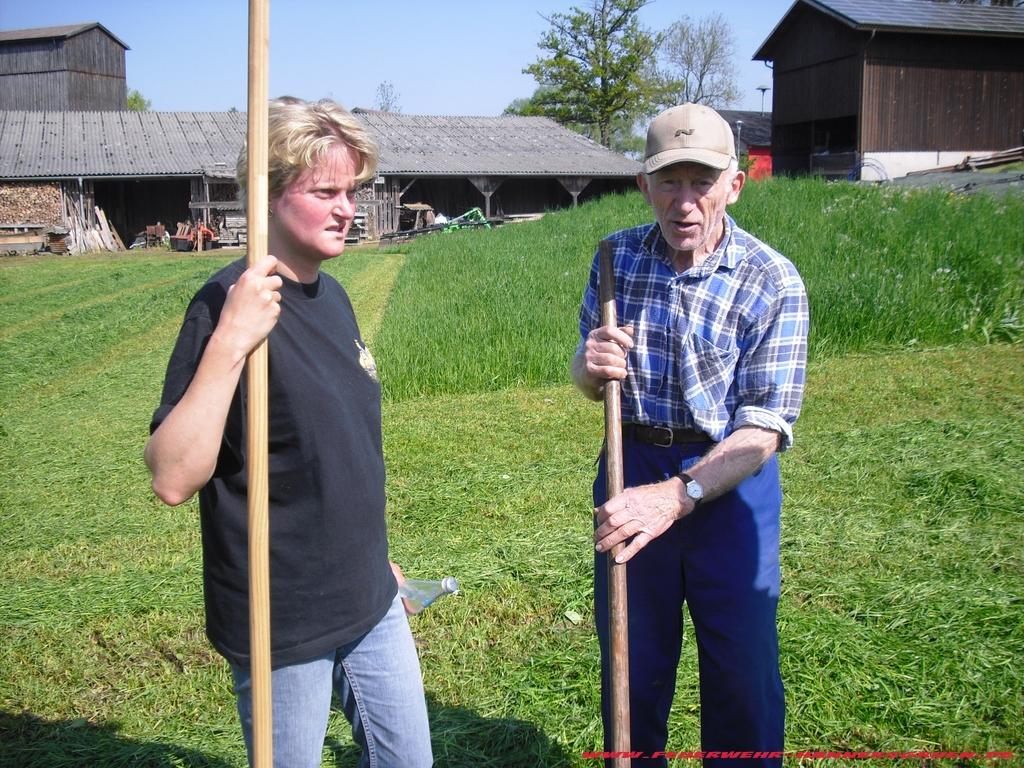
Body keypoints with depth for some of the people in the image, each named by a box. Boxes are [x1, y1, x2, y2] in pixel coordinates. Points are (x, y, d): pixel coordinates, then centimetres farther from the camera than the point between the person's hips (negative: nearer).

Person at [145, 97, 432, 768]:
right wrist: (229, 341, -36)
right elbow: (173, 479, -28)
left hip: (371, 603, 7)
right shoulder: (230, 304, -19)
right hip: (284, 624, -7)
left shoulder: (332, 296, 5)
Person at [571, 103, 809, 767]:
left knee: (743, 668, 8)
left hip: (730, 477, -2)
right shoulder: (616, 256, -3)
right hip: (632, 470, 3)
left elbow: (763, 430, -18)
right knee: (631, 662, 16)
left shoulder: (774, 282, -14)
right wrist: (592, 368, -20)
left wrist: (677, 494, -32)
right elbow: (587, 384, 5)